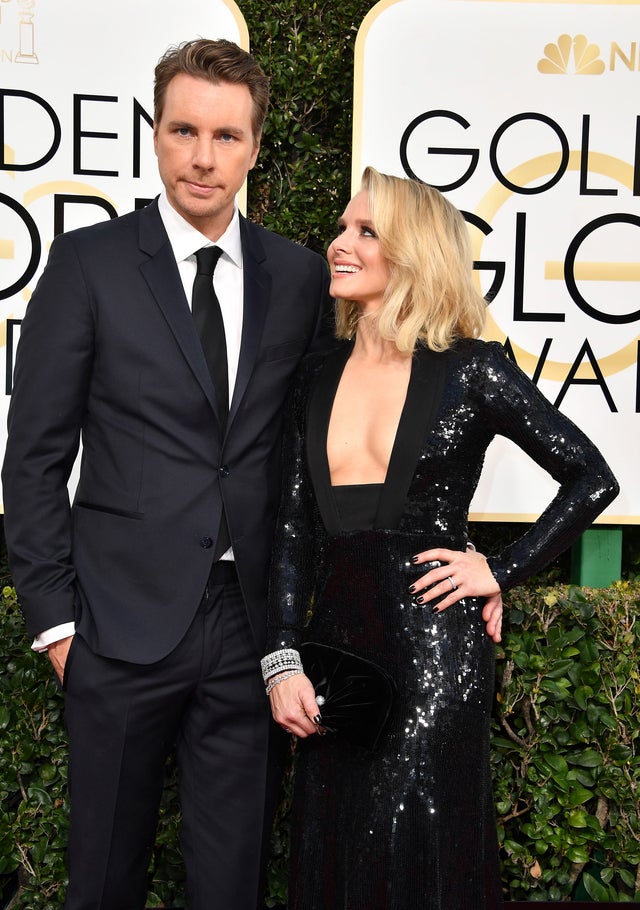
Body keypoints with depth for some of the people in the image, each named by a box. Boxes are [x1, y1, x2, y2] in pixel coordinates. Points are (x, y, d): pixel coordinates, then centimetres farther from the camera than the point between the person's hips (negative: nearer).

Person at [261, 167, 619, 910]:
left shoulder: (471, 372, -5)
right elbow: (294, 528, 6)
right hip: (334, 640, 5)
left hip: (434, 650, -5)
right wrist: (282, 660, -1)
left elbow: (591, 480, -1)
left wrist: (502, 570, -6)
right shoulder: (318, 379, 8)